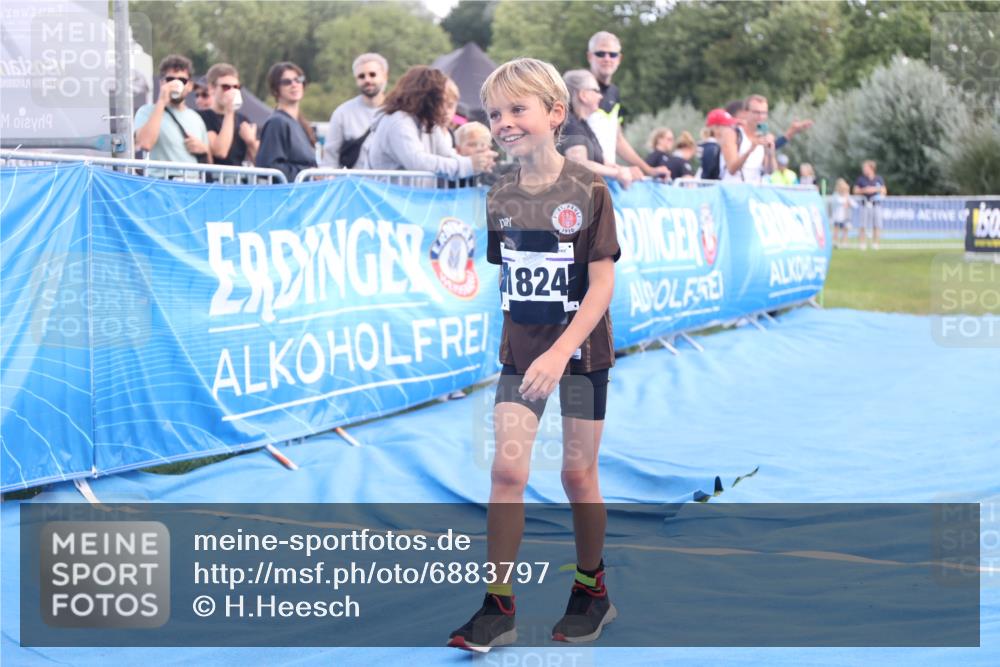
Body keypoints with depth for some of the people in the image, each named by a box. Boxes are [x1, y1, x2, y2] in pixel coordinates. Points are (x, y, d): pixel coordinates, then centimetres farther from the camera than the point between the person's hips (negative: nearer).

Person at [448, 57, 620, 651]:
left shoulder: (587, 190, -11)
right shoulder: (500, 198, 2)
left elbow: (603, 284, -14)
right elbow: (502, 277, 11)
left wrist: (560, 353, -22)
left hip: (580, 352, -3)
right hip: (520, 353, 3)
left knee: (578, 473, 6)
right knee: (507, 470, -5)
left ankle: (592, 589, 26)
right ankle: (498, 607, 0)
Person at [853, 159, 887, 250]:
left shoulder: (879, 179, 8)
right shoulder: (861, 179, 5)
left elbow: (884, 191, 12)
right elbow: (855, 191, 6)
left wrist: (876, 189, -6)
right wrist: (864, 190, -10)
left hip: (876, 204, 1)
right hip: (866, 204, -1)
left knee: (877, 225, -3)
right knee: (863, 225, -6)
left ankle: (875, 243, 3)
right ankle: (862, 243, 1)